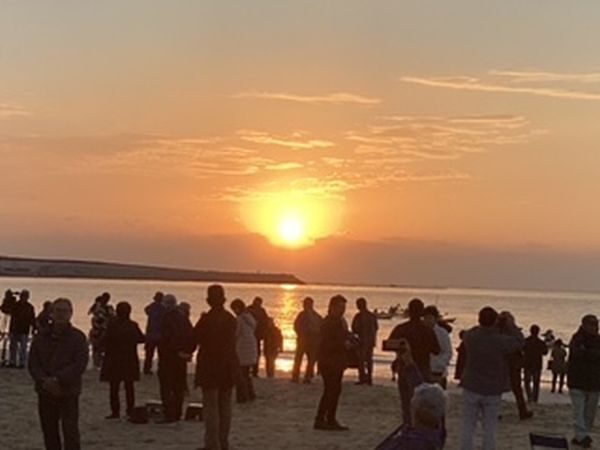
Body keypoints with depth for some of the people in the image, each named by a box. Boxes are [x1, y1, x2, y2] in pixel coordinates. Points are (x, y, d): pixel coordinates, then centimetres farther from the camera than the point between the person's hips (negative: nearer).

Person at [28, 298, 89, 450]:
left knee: (70, 432, -9)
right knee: (49, 432, 12)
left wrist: (58, 380, -20)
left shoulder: (78, 337, -3)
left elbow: (80, 364, -12)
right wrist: (44, 381, -14)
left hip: (68, 393, -4)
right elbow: (33, 363, 3)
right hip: (45, 392, 4)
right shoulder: (41, 336, 7)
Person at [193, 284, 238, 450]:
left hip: (210, 366, -6)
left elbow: (195, 339, -5)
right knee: (224, 405, 13)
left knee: (211, 405, -3)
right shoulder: (231, 319, 4)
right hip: (228, 366, 6)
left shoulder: (206, 320, -15)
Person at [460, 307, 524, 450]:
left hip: (471, 389, 1)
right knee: (490, 429, 10)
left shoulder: (470, 337, -13)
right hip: (492, 391, -1)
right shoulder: (501, 341, -18)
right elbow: (519, 341, 0)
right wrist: (510, 325, 11)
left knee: (468, 427, 9)